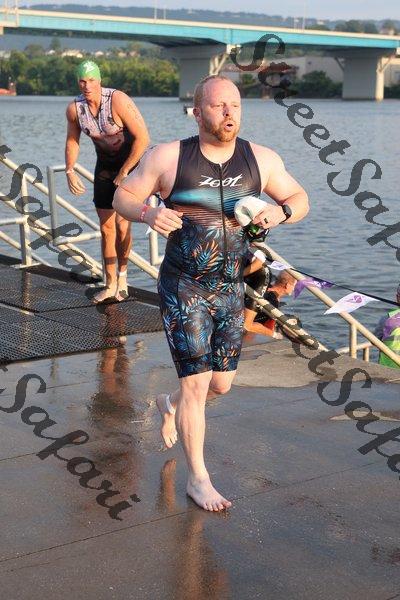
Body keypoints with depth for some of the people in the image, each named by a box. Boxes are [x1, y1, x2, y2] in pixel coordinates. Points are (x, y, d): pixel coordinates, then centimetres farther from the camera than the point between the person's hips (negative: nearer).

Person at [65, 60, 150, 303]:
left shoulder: (118, 100, -26)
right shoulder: (75, 108, -10)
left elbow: (143, 138, -26)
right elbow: (72, 141, 7)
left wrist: (124, 172, -23)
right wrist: (70, 171, -7)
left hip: (133, 161, -5)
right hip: (105, 164, 5)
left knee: (122, 221, -14)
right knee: (106, 226, 5)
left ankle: (123, 274, 9)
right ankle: (111, 285, 16)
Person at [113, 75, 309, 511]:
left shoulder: (261, 160, -1)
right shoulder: (169, 157, -9)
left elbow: (300, 200, 9)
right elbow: (122, 197, -1)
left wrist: (280, 211, -15)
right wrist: (148, 214, -23)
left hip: (231, 291, 4)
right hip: (182, 289, -4)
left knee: (221, 384, 13)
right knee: (197, 384, -5)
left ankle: (170, 405, 48)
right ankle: (197, 478, 13)